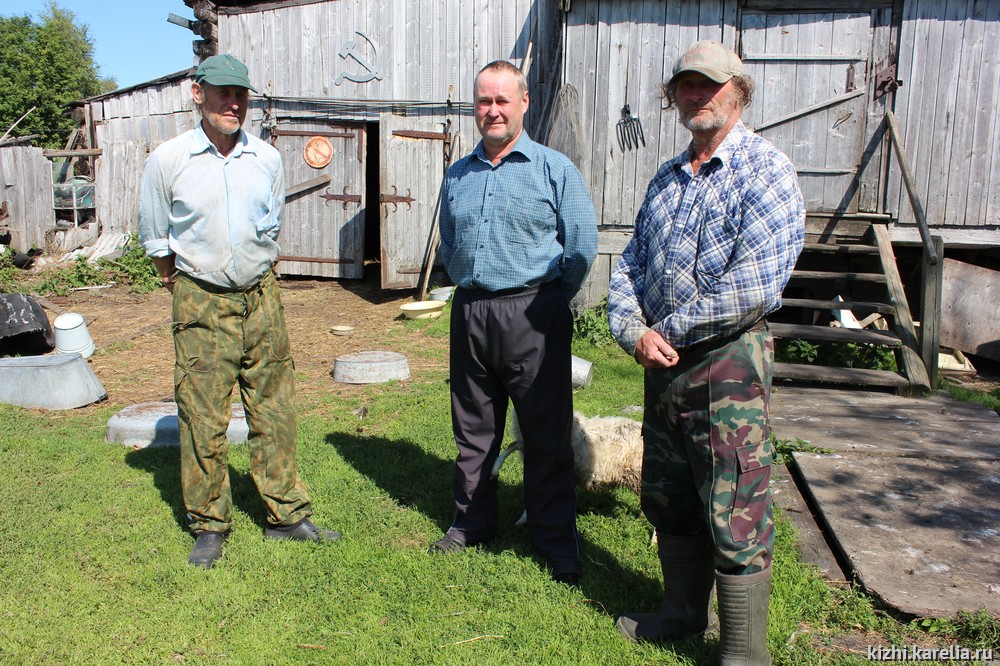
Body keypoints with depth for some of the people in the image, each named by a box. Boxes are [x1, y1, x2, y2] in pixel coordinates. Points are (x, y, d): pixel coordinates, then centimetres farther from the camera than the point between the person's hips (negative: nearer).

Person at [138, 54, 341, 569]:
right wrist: (183, 286, 11)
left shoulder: (267, 159, 4)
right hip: (201, 304, -2)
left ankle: (286, 514, 19)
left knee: (274, 410, 7)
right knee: (203, 420, 2)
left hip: (261, 298, 3)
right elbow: (155, 238, 6)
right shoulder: (167, 160, -4)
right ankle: (209, 527, 18)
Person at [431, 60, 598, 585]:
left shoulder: (554, 169, -2)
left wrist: (547, 302, 1)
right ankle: (471, 522, 31)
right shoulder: (458, 174, 13)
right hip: (470, 313, 5)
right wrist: (470, 288, 15)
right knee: (472, 429, 14)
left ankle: (556, 540, 15)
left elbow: (582, 247, -2)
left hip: (533, 316, -4)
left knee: (546, 434, 2)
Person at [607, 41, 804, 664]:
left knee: (734, 515, -1)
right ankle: (684, 612, 37)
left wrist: (671, 328, -12)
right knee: (667, 498, 18)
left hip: (728, 361, -7)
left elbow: (755, 286, -20)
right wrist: (633, 329, -7)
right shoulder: (667, 178, 15)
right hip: (662, 360, 8)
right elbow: (631, 263, 12)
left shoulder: (766, 170, -9)